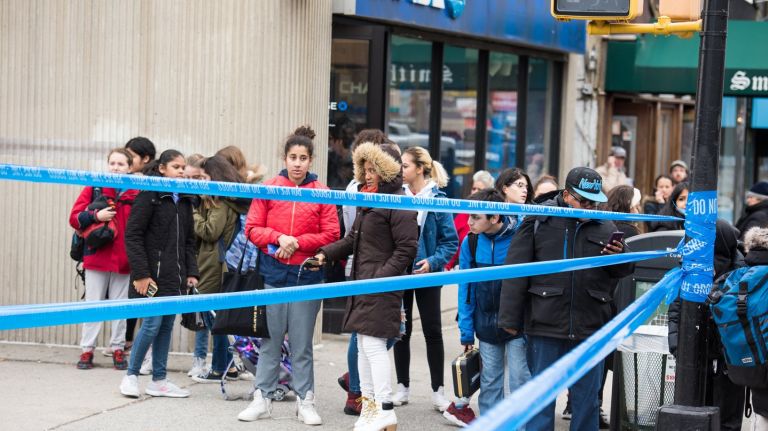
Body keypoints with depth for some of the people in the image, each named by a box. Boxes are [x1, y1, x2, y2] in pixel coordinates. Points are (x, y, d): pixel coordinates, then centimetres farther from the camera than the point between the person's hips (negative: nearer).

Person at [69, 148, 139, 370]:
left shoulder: (136, 193, 1)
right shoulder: (94, 189, 2)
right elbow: (75, 217, -1)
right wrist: (96, 215, -18)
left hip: (123, 259, 0)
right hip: (96, 258, 0)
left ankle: (118, 349, 16)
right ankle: (87, 350, 10)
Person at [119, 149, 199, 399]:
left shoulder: (185, 200, 14)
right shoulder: (149, 196, -7)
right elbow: (133, 235, -11)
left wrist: (191, 272, 8)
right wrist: (140, 273, -16)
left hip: (175, 275, 7)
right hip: (154, 273, -7)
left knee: (167, 325, 8)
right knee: (153, 323, -9)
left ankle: (159, 380, 14)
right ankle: (131, 375, 4)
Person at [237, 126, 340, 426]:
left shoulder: (322, 194, 0)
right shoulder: (268, 189, 2)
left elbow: (330, 235, -2)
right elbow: (252, 228, 2)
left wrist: (297, 242, -12)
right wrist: (278, 238, -14)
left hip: (307, 277, -1)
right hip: (272, 274, 1)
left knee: (302, 344, 5)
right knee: (270, 341, 7)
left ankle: (305, 401, 12)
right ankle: (262, 399, 15)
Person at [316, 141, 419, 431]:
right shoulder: (367, 198, 17)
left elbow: (406, 249, -15)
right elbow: (354, 239, 21)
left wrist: (381, 277, -20)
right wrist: (326, 254, 8)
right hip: (362, 283, 9)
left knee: (374, 344, -10)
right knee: (363, 345, 12)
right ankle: (369, 403, 20)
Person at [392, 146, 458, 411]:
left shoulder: (437, 200, -9)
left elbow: (450, 241, -7)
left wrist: (432, 261, -20)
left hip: (426, 275, -3)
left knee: (433, 331, 3)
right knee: (401, 330, 10)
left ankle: (438, 391, 9)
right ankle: (403, 387, 20)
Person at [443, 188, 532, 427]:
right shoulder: (470, 243, -4)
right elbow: (466, 289, 1)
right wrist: (466, 331, 0)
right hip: (486, 324, 4)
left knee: (520, 380, 1)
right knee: (490, 381, 11)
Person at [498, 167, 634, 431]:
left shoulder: (605, 227, 8)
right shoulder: (539, 220, 0)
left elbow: (622, 271, 14)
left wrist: (620, 257, -10)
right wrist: (510, 318, -6)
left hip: (590, 327, 2)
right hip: (545, 324, -2)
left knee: (587, 398, 9)